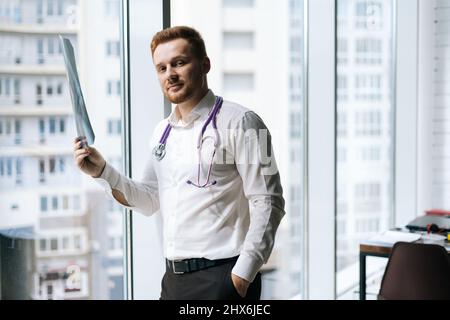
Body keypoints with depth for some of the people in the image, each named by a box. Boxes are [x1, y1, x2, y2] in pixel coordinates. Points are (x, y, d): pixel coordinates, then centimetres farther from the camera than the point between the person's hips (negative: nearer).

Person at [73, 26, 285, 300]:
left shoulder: (239, 122, -10)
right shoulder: (162, 132, 12)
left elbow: (268, 204, -13)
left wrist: (241, 277, -18)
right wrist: (102, 172, 4)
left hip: (221, 278, -6)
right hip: (173, 278, 7)